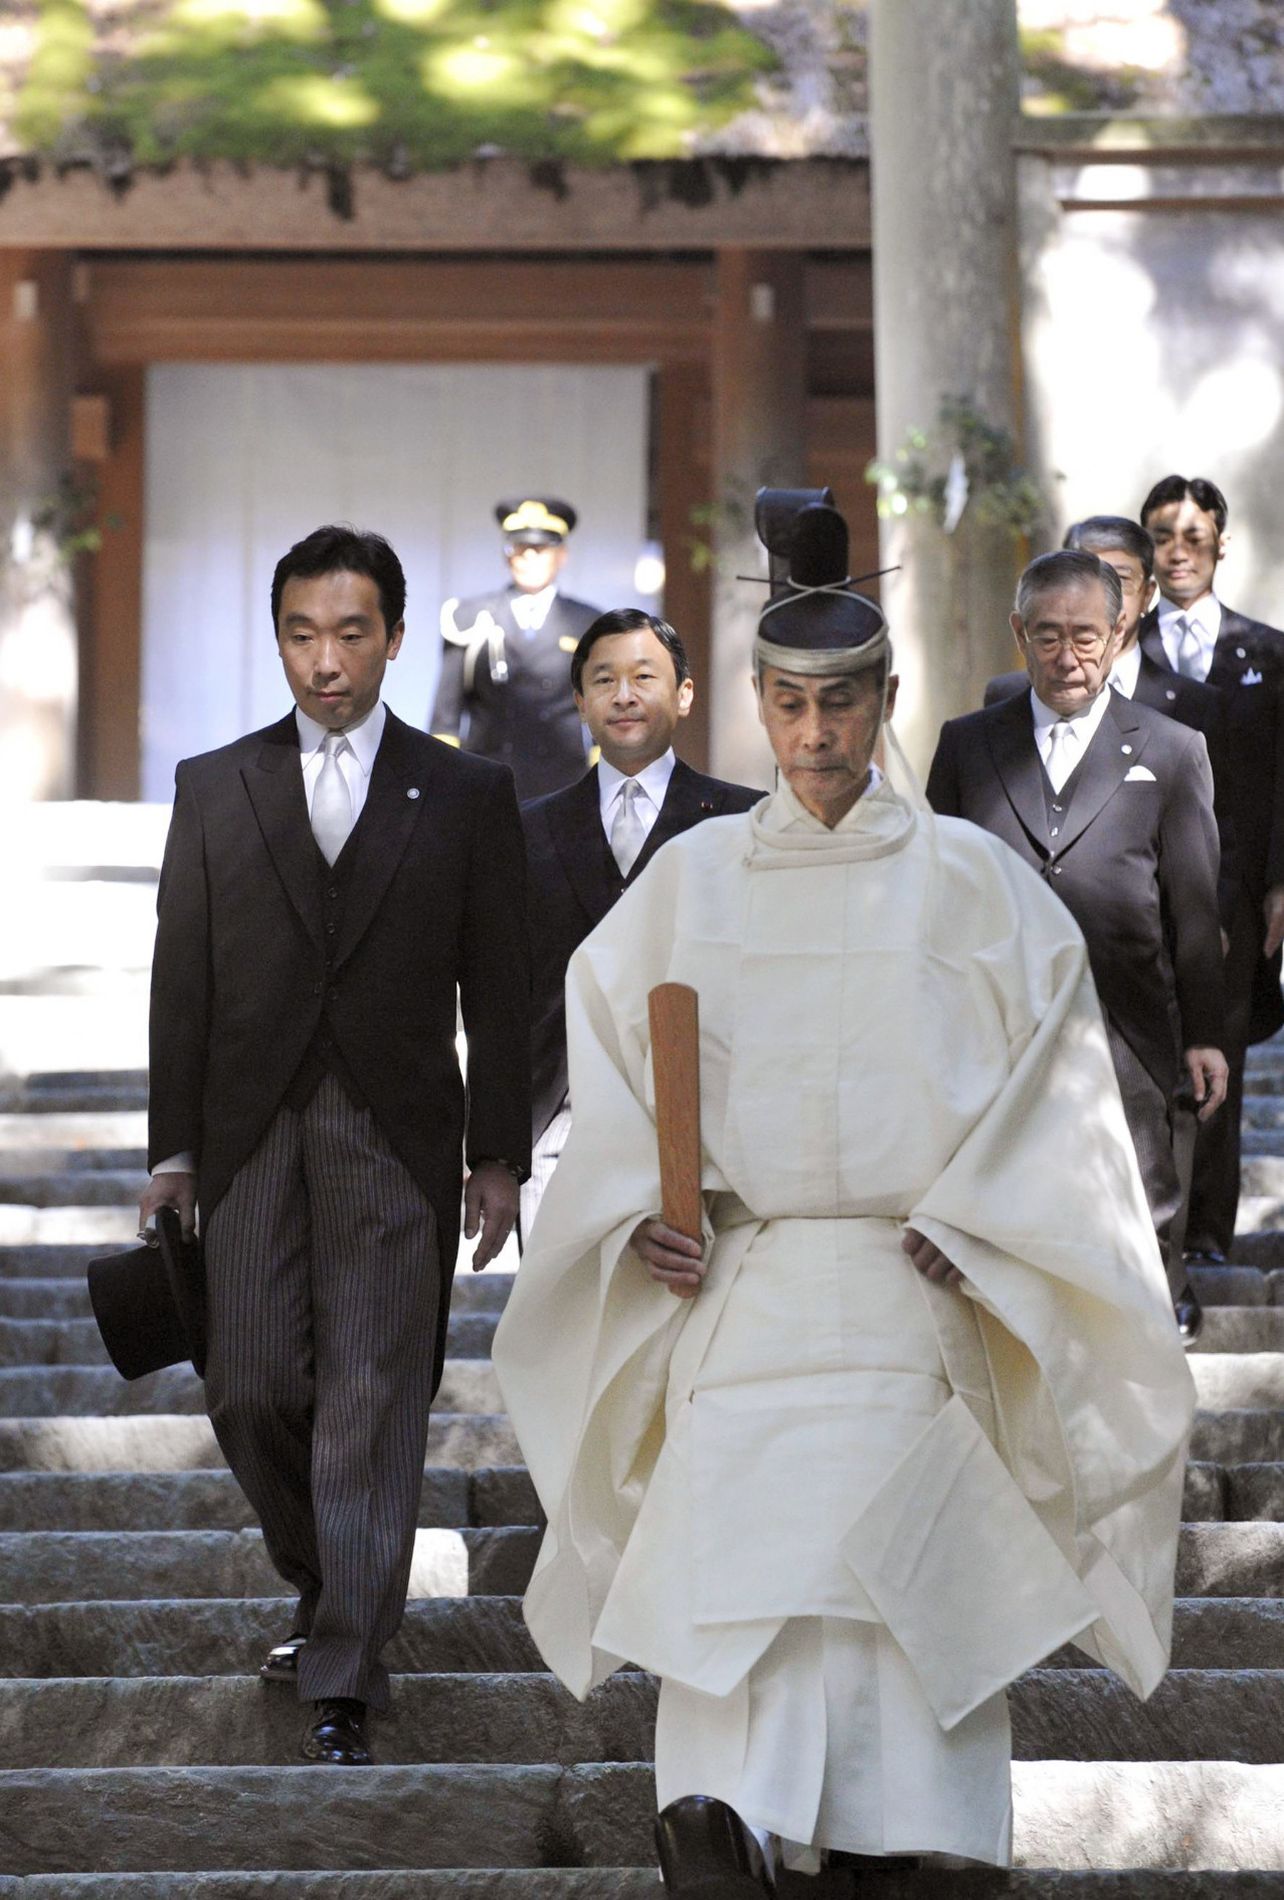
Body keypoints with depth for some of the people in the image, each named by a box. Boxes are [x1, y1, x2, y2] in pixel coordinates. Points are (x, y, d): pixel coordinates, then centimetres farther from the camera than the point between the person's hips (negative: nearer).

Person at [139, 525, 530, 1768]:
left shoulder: (465, 796, 4)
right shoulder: (214, 790, 8)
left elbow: (497, 992, 5)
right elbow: (181, 980, 8)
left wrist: (497, 1158, 0)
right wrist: (171, 1147, 3)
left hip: (397, 1141, -2)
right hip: (251, 1139, 2)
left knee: (371, 1404, -6)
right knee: (252, 1389, -1)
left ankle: (343, 1680, -5)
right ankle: (322, 1585, 26)